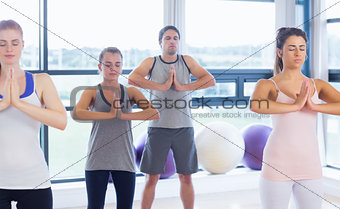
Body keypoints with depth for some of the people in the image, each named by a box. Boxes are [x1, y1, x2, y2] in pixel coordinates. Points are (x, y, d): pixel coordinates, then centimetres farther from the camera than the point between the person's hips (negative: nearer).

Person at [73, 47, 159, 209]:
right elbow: (77, 113, -17)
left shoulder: (131, 92, 8)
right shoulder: (92, 92, 3)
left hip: (124, 160, 2)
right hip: (97, 160, -1)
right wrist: (109, 114, -20)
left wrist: (122, 115, -15)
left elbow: (154, 114, -7)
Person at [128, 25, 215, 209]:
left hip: (184, 127, 2)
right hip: (158, 127, -1)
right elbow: (132, 78, -15)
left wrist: (182, 87, -13)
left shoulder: (187, 61, 7)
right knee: (152, 178, 1)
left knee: (185, 177, 9)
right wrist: (163, 86, -18)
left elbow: (210, 80, -3)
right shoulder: (151, 62, 3)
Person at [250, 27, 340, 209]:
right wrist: (296, 105, -20)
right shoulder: (267, 85, -2)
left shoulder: (318, 86, 9)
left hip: (310, 167, 4)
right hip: (278, 166, -4)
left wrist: (313, 106, -17)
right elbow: (256, 105, -25)